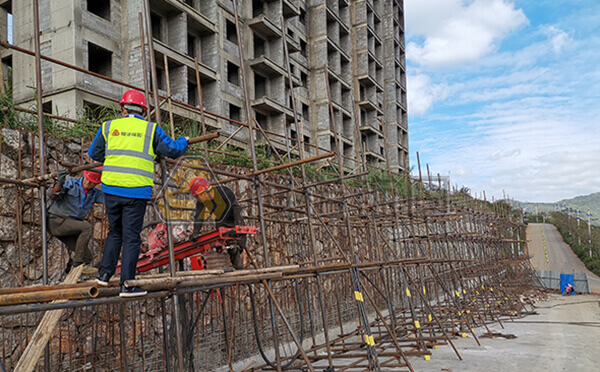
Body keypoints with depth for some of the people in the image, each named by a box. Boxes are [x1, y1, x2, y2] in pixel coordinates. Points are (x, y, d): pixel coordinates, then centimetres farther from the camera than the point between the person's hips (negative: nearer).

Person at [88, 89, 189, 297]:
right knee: (131, 237, 2)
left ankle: (105, 273, 18)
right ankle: (127, 285, 5)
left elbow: (94, 154, 18)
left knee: (114, 232, 21)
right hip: (136, 192, -3)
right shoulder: (150, 130, 2)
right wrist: (184, 142, 25)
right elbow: (173, 150, 4)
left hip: (111, 189, 3)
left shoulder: (109, 127, 9)